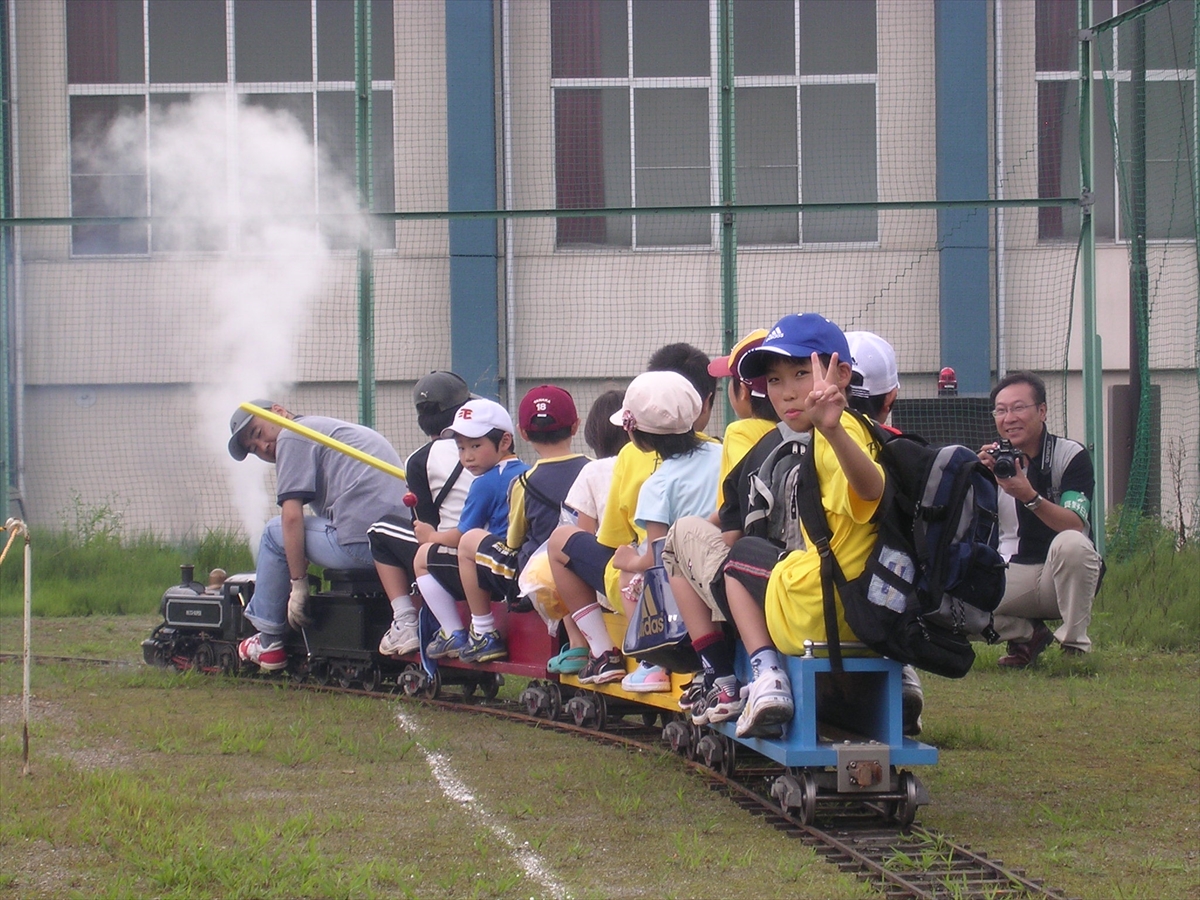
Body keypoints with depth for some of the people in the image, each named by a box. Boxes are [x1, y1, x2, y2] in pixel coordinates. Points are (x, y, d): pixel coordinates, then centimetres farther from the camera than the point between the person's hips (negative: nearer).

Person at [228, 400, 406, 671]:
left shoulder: (292, 436, 4)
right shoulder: (339, 428, 31)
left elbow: (292, 518, -4)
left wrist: (298, 584, -2)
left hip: (360, 543, -9)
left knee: (276, 532, 11)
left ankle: (268, 643, 15)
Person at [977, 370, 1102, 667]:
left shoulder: (1071, 455, -7)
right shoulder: (993, 459, 4)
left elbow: (1075, 526, -22)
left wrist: (1029, 496, -38)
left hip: (1066, 575, -3)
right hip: (1011, 578, 3)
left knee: (1071, 544, -37)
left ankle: (1074, 642, -18)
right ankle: (1026, 634, 4)